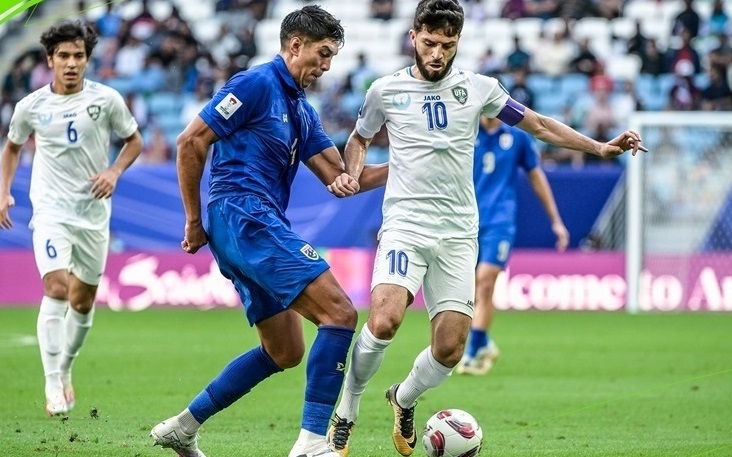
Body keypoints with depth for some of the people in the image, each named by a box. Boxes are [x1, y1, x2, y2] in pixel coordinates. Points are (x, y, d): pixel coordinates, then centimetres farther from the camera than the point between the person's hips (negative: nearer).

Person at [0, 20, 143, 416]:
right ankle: (53, 384, -21)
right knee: (56, 287, -21)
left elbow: (134, 140, 8)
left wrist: (114, 171, -9)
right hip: (51, 209, -2)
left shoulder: (107, 100, -5)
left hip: (93, 212, 2)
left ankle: (65, 369, 34)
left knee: (84, 299, 11)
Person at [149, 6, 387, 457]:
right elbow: (191, 142, -10)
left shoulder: (303, 112, 20)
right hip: (244, 217, -10)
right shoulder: (257, 84, -7)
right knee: (339, 313, -17)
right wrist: (194, 220, -7)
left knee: (284, 352, 14)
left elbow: (341, 178, 16)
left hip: (261, 227, 10)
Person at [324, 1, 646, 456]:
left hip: (458, 234, 2)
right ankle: (346, 413, -5)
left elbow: (539, 124, 14)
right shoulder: (386, 91, 3)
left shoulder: (478, 89, 5)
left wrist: (600, 147, 6)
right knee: (384, 320, -27)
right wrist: (350, 174, 1)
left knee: (450, 349, -5)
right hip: (405, 224, -2)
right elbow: (360, 139, 22)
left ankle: (404, 399, 28)